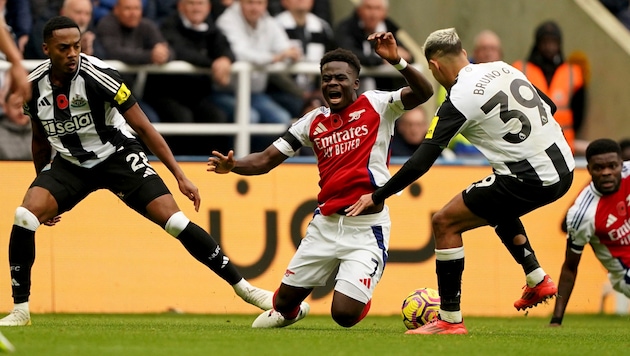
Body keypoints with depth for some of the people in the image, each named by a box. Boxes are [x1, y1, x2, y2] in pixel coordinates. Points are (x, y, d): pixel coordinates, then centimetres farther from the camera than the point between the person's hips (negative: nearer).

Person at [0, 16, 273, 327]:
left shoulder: (98, 76, -23)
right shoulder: (33, 86, -9)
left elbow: (143, 127, -17)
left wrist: (180, 177, -17)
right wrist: (44, 189, 17)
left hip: (117, 157, -3)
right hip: (69, 163, 3)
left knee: (174, 220, -14)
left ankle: (242, 287, -1)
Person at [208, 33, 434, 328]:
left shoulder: (377, 105, -2)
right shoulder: (313, 122, 8)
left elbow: (423, 93, -18)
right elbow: (266, 160, 7)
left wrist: (397, 61, -34)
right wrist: (232, 165, -13)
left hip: (366, 229, -5)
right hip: (325, 224, 5)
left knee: (344, 314, -11)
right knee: (285, 300, 13)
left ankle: (363, 298, 26)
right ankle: (285, 313, 51)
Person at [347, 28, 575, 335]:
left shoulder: (458, 101, -12)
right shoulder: (503, 68, 8)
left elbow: (421, 163, -12)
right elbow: (548, 105, 18)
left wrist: (376, 197, -3)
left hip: (529, 180, -8)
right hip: (563, 168, 8)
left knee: (445, 223, 2)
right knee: (497, 208, 36)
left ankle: (450, 319, 2)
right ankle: (537, 280, 29)